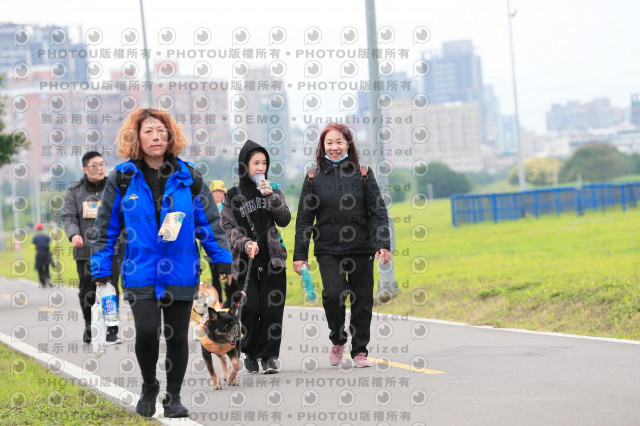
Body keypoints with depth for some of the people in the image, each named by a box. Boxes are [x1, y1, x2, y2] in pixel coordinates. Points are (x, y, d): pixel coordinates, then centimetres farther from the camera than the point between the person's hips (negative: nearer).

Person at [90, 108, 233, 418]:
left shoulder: (187, 177, 3)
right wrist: (101, 269, 2)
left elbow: (209, 221, 7)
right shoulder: (123, 178, 1)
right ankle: (148, 387, 14)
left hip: (181, 273, 1)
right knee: (146, 332, -13)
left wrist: (222, 258, 0)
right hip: (141, 273, -1)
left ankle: (173, 396, 23)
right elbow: (107, 228, 6)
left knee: (177, 336, 6)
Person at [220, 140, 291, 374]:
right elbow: (228, 225, 0)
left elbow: (285, 220, 0)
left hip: (273, 258, 1)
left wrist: (271, 196, -12)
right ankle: (250, 353, 14)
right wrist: (245, 243, -16)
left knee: (272, 309, -5)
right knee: (251, 308, -6)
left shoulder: (273, 190, 10)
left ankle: (269, 355, 4)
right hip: (245, 259, -1)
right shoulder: (233, 195, 5)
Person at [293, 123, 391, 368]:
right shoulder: (314, 179, 6)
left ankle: (360, 351, 17)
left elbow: (378, 212, 3)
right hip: (328, 249, -1)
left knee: (362, 300, 2)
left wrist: (383, 244, -9)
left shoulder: (363, 175, 5)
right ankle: (337, 340, 9)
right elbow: (304, 219, 7)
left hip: (361, 248, 1)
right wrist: (300, 255, 1)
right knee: (333, 293, -17)